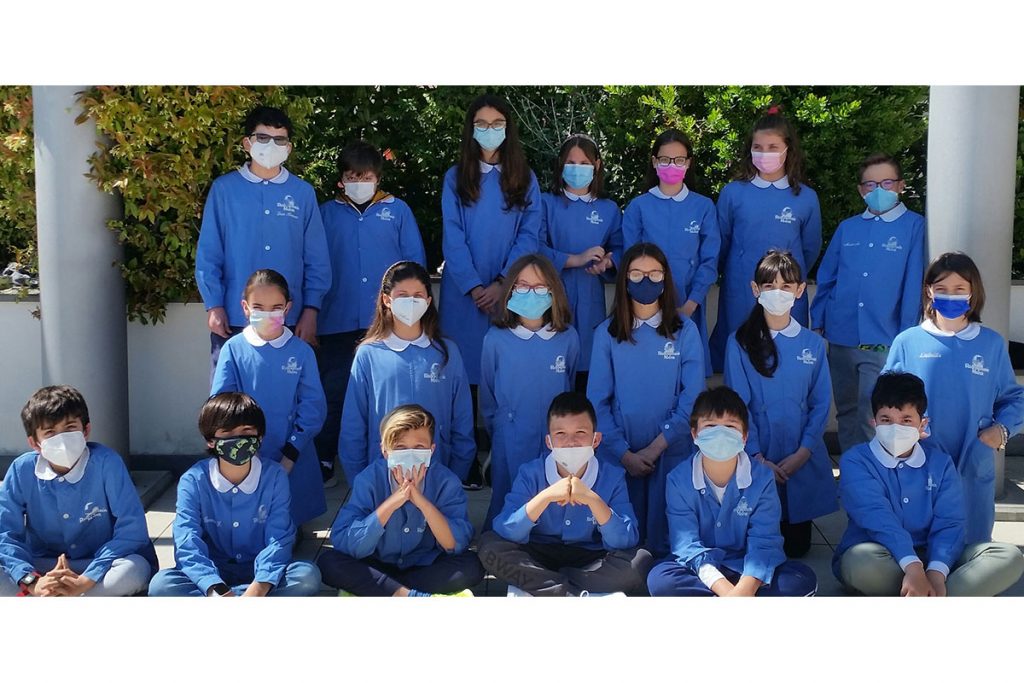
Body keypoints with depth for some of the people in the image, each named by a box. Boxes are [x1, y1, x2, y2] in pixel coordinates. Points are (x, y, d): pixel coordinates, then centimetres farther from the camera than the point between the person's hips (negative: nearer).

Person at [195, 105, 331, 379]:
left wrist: (310, 310, -1)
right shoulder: (224, 188, 3)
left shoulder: (303, 193, 7)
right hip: (233, 320, -1)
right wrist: (214, 306, -4)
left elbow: (317, 260, 6)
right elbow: (208, 255, 3)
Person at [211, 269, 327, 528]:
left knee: (290, 523, 6)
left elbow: (313, 407, -5)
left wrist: (290, 455, -12)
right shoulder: (234, 349, -4)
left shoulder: (301, 351, -4)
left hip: (293, 461, 0)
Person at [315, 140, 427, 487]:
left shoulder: (397, 210, 8)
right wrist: (313, 311, 2)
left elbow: (415, 261, 7)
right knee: (332, 393, 0)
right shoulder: (326, 214, 9)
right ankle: (324, 462, 11)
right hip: (338, 324, 0)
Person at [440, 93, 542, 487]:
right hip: (465, 293, 0)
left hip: (510, 293, 0)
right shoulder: (455, 177, 8)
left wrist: (502, 283, -12)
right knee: (465, 371, 0)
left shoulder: (524, 179, 10)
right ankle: (466, 458, 8)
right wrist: (474, 287, -11)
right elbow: (452, 238, 0)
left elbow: (529, 235, 1)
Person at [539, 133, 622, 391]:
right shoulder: (546, 203, 4)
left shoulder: (609, 210, 13)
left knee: (586, 365, -1)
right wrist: (575, 259, -17)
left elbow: (620, 249, 10)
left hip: (590, 302, 2)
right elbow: (536, 248, -7)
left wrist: (606, 262, -13)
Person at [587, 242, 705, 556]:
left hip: (671, 454, -1)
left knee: (664, 539, 5)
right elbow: (597, 400, -2)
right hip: (619, 455, 1)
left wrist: (655, 448, -11)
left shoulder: (685, 331, -1)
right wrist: (624, 453, -10)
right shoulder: (607, 333, 1)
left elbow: (691, 400, -5)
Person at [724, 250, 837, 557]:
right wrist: (757, 458, -12)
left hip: (803, 462, 2)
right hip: (757, 460, -2)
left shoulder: (813, 343, 4)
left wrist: (803, 453, -9)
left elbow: (820, 404, 3)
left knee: (797, 546, 7)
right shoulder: (739, 343, -3)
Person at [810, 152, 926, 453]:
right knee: (846, 412, 14)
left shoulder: (914, 226, -1)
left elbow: (914, 283, -5)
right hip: (841, 337, 4)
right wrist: (818, 323, 10)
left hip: (883, 341, -4)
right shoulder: (847, 228, 11)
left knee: (873, 417, -7)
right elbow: (826, 278, 15)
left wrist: (907, 336, -8)